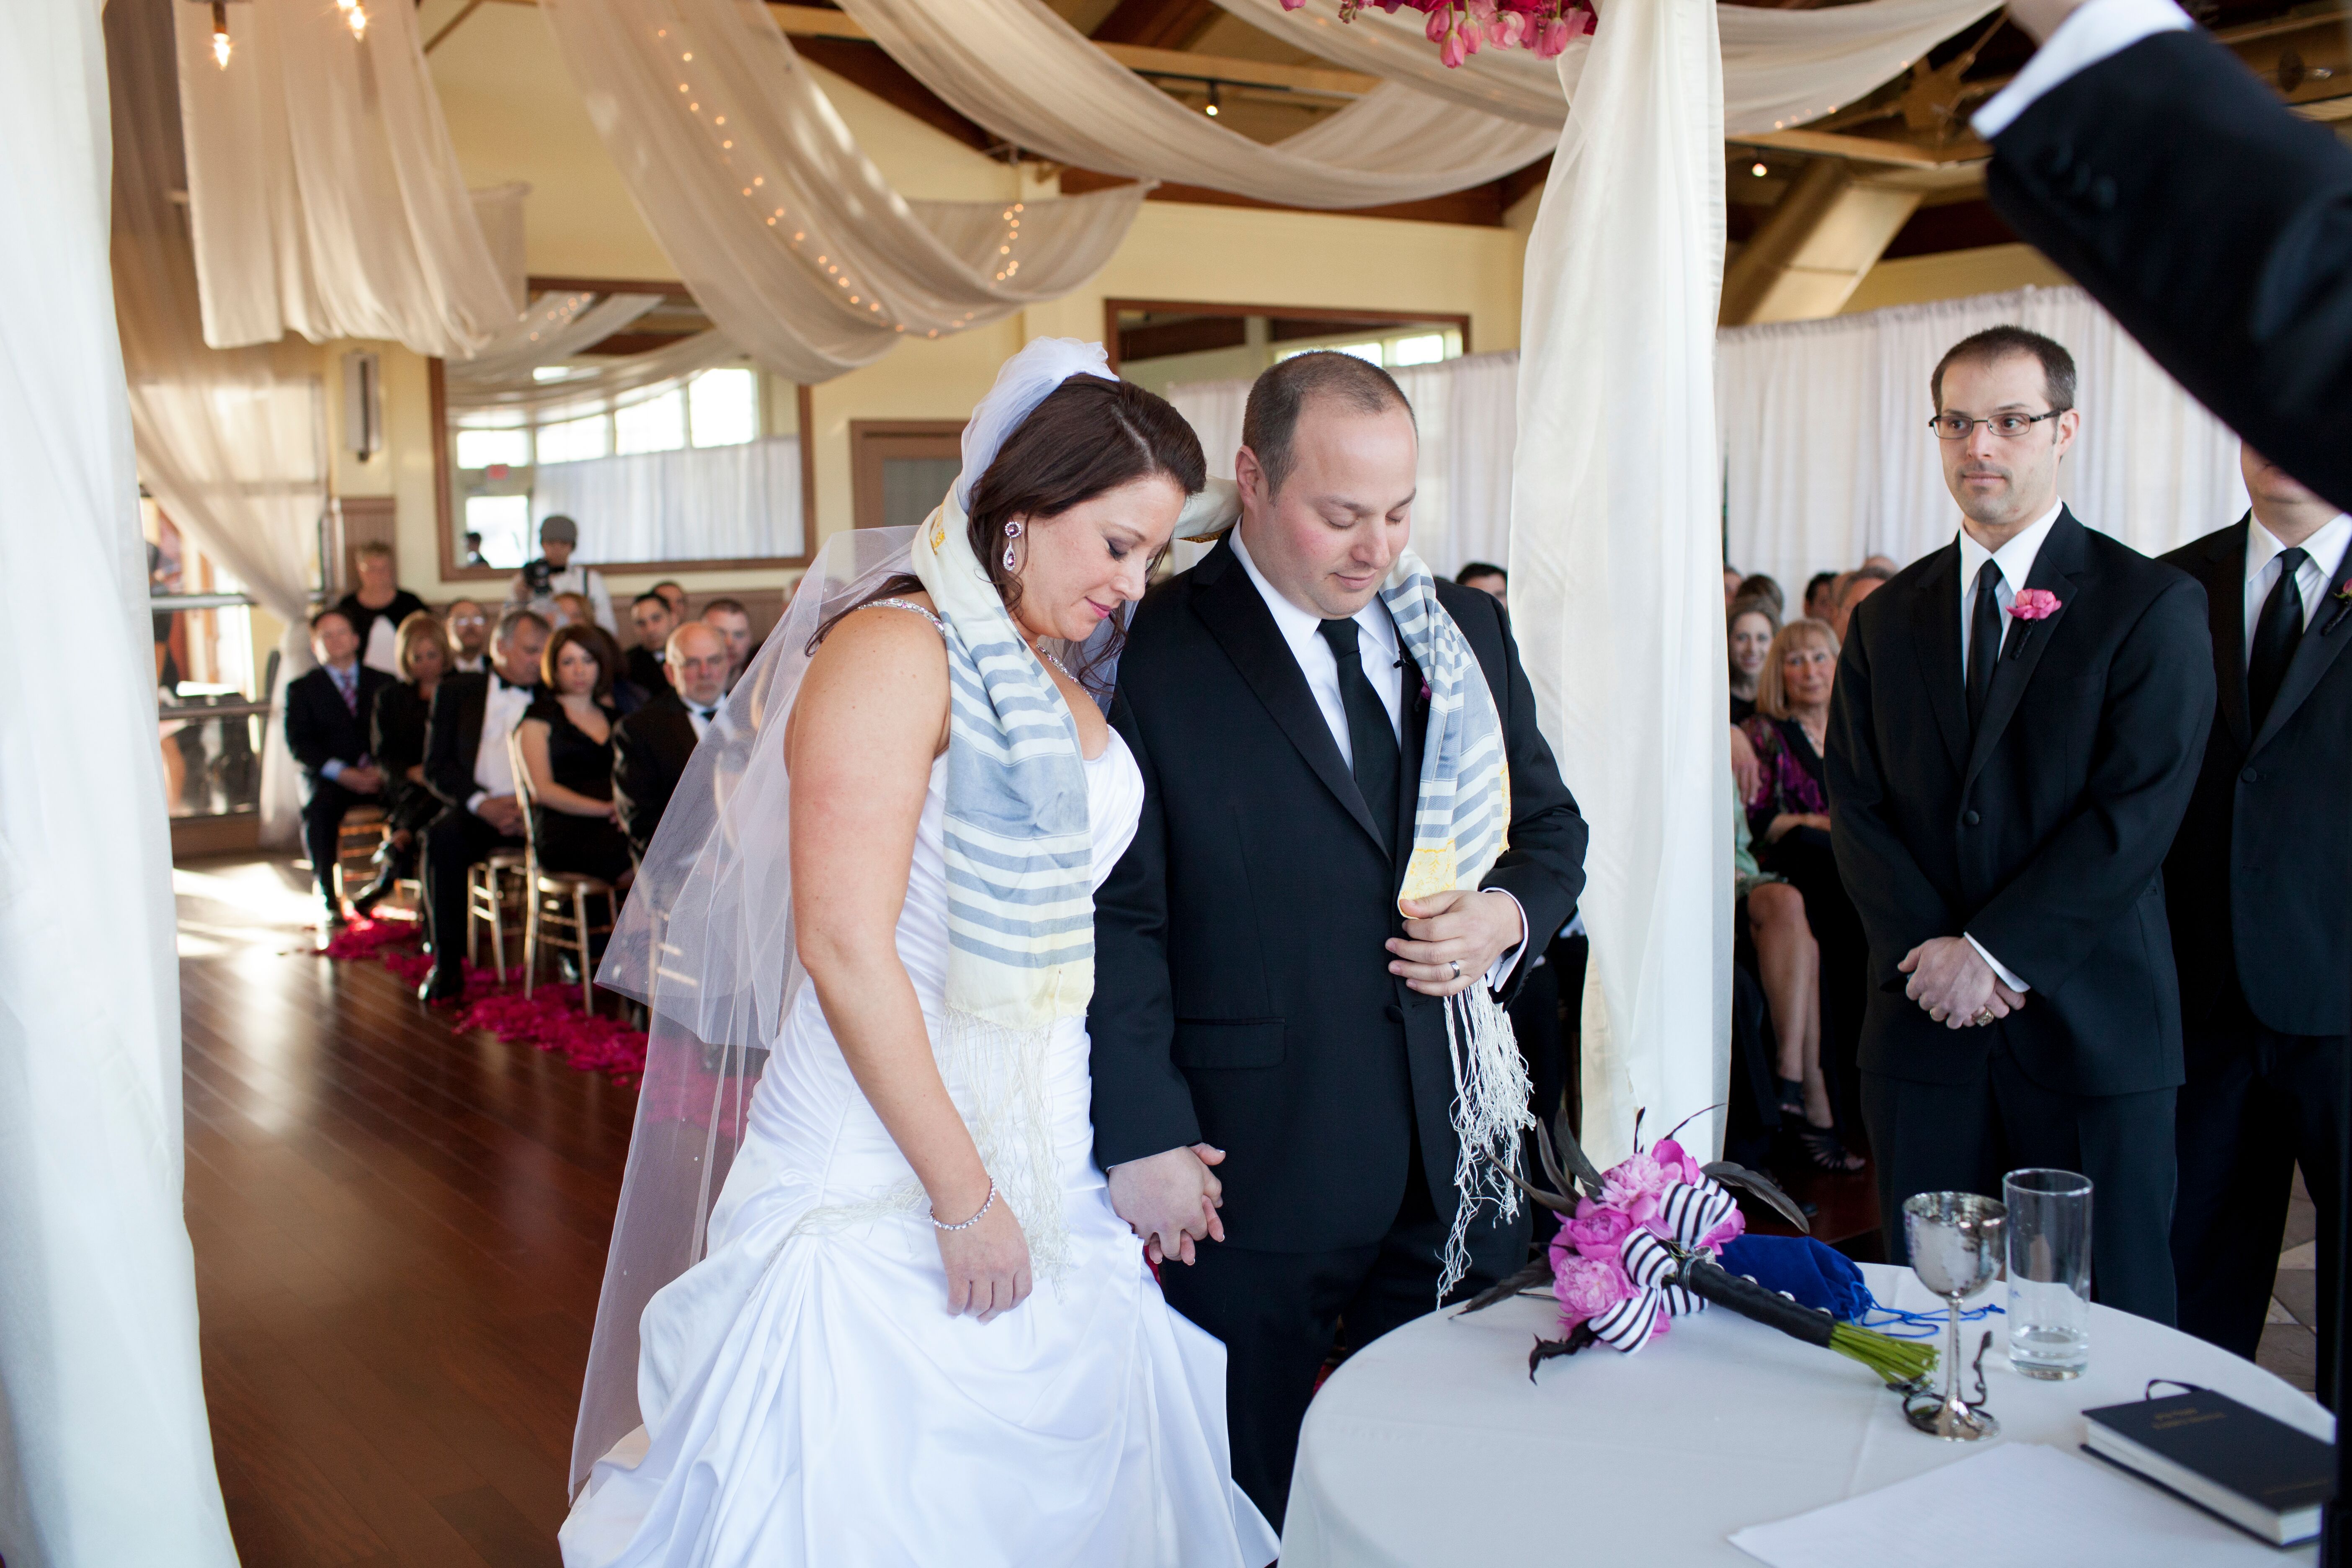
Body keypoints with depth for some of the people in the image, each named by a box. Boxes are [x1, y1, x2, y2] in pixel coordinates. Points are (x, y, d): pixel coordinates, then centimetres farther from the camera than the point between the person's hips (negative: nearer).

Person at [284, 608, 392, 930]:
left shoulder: (383, 683, 17)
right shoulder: (302, 689, 13)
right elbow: (300, 744, 0)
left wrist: (381, 769, -14)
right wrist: (342, 773, -16)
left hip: (379, 774, 1)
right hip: (329, 778, -1)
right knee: (318, 807, -35)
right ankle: (327, 898, -26)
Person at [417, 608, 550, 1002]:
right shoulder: (456, 692, 16)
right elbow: (437, 767, 7)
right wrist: (482, 803, -11)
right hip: (476, 809, 1)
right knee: (443, 838, -32)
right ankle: (447, 964, -25)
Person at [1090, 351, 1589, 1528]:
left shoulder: (1469, 633, 8)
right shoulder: (1151, 658, -10)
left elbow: (1550, 829, 16)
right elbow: (1115, 920, -11)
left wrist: (1508, 914, -5)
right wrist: (1143, 1136, -15)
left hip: (1458, 1158, 5)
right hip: (1253, 1168, -5)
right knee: (1248, 1507, 12)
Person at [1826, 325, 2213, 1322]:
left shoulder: (2155, 606, -1)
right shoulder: (1887, 618, 12)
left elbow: (2137, 812, -10)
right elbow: (1856, 807, 5)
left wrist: (1995, 952, -13)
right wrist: (1937, 956, -9)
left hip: (2090, 1026, -3)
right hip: (1925, 1025, 3)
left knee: (2110, 1318, 4)